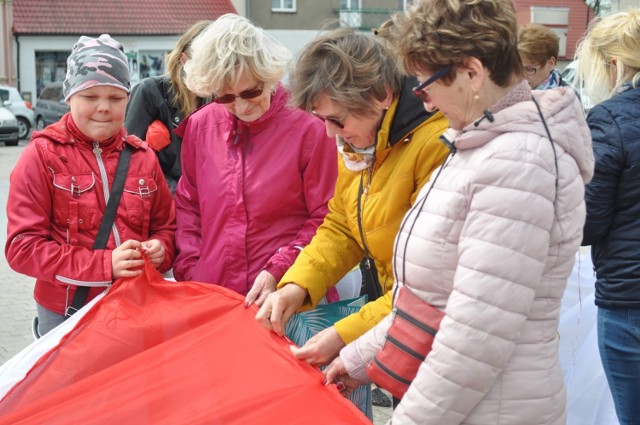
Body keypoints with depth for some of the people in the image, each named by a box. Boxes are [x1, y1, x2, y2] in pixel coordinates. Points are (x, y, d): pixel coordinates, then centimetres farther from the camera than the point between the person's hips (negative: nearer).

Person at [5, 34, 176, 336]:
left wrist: (160, 249, -11)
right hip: (66, 314, -3)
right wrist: (103, 264, -22)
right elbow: (23, 246, -12)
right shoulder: (42, 155, -7)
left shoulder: (142, 156, 5)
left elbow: (166, 226, 13)